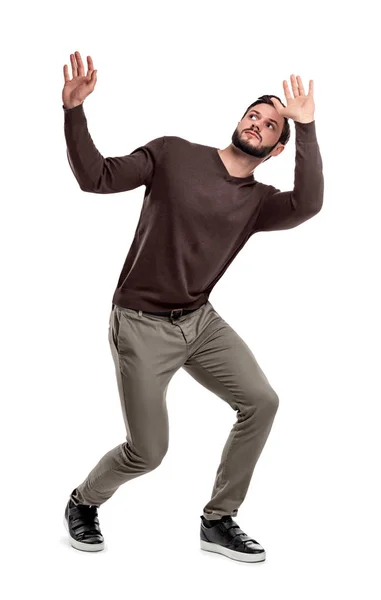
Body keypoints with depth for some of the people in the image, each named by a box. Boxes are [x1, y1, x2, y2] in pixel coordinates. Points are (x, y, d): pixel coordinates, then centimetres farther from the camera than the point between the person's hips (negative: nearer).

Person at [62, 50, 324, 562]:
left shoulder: (259, 201, 0)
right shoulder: (174, 153, -5)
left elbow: (309, 204, -22)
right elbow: (97, 178, -11)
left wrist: (307, 126, -25)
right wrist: (74, 110, -24)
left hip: (200, 322, 4)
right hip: (141, 325, -4)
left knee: (261, 401, -11)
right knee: (147, 453, -4)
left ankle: (218, 521, 8)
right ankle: (84, 502, 29)